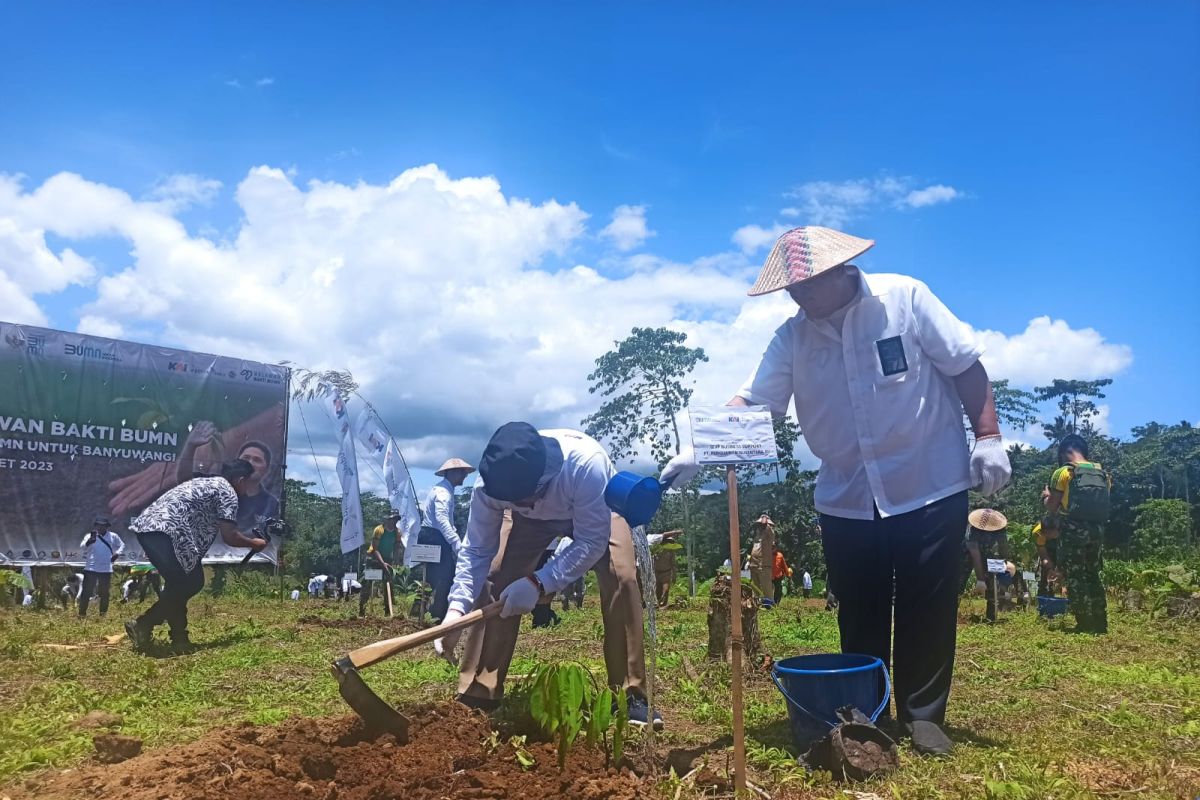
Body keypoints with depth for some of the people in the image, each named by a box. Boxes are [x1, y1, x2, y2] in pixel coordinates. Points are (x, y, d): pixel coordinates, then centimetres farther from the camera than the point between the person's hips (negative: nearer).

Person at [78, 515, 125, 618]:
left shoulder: (113, 536, 2)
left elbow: (122, 545, 18)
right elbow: (82, 547, -23)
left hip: (106, 570, 3)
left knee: (105, 593, 12)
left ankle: (103, 614, 24)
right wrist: (89, 541, -44)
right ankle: (82, 614, 4)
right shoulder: (90, 535, -6)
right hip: (91, 569, -2)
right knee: (86, 592, -4)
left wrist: (117, 553, -1)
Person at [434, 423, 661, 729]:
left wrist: (538, 582, -45)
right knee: (495, 583, -14)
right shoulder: (491, 483, -35)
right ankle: (476, 696, -1)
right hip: (530, 518, 2)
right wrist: (456, 609, -35)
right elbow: (477, 550, -22)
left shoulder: (586, 464, -46)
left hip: (597, 510, -2)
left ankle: (631, 694, -10)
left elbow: (592, 542, -37)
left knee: (620, 578, -23)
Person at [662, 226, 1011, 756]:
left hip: (930, 487, -2)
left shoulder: (904, 298, -8)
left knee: (927, 610, 7)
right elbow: (751, 401, -8)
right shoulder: (791, 338, -1)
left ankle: (923, 715, 23)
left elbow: (966, 367, -3)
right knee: (858, 617, 11)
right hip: (846, 501, 3)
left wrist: (988, 437, -7)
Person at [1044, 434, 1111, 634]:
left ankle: (1085, 624, -1)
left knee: (1075, 578, 0)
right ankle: (1100, 623, 17)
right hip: (1096, 529, 6)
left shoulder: (1063, 472, -7)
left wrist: (1048, 497, 16)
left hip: (1074, 530, -6)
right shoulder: (1102, 473, 9)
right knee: (1093, 576, 15)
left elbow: (1051, 507, -5)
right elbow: (1102, 503, 13)